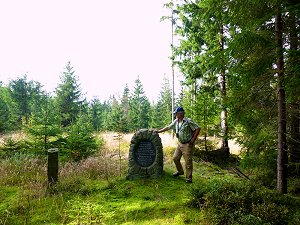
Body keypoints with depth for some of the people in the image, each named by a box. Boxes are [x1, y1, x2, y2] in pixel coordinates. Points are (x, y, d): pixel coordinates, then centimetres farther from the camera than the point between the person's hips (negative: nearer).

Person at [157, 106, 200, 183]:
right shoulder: (175, 121, 6)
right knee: (175, 158, 14)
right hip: (180, 144, 8)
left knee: (188, 162, -2)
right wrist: (159, 131, 13)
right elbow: (168, 127, 15)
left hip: (187, 144, -7)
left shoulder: (188, 121, -16)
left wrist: (193, 139, -15)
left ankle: (189, 178, 10)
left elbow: (197, 128, -15)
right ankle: (180, 171, 37)